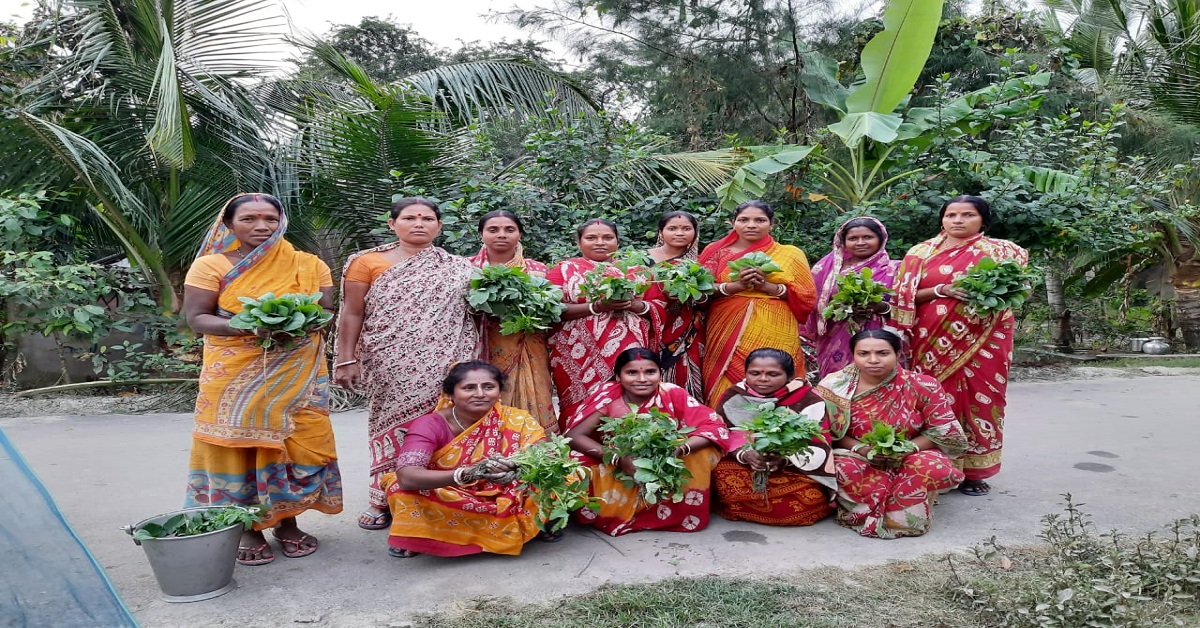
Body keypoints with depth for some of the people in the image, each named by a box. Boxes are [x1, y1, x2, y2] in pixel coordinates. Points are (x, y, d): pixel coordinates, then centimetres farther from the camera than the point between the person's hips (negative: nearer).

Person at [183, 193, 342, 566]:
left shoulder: (309, 266, 5)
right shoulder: (210, 265, 0)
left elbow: (327, 312, 6)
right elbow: (196, 318, -4)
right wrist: (241, 327, -22)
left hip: (298, 374, 2)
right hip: (235, 375, -1)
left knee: (298, 445, 1)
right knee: (239, 446, 0)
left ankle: (288, 523, 19)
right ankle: (248, 529, 14)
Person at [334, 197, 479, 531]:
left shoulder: (458, 269, 11)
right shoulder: (368, 262, 5)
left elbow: (478, 310, 17)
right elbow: (352, 314, 2)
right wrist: (345, 360, -4)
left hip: (444, 364, 2)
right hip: (392, 364, -1)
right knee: (395, 424, -1)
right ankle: (381, 499, 13)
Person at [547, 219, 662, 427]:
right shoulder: (564, 269, 6)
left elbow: (659, 309, 11)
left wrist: (634, 305, -9)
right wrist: (596, 307, -15)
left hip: (628, 356, 2)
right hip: (580, 358, -2)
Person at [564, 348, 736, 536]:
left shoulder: (672, 394, -16)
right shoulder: (607, 396, -16)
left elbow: (715, 427, -20)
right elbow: (574, 436, -22)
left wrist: (679, 450, -37)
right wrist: (618, 459, -34)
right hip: (616, 473, 0)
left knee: (701, 454, -24)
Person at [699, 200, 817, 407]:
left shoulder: (790, 254, 9)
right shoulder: (717, 252, 9)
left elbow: (807, 295, 3)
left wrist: (767, 286, -10)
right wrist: (735, 285, -15)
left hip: (773, 333, 0)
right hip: (728, 332, 1)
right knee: (728, 388, -3)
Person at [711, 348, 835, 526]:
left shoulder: (808, 401, -9)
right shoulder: (733, 397, -2)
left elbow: (819, 450, -14)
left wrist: (784, 458, -32)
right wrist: (744, 455, -29)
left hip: (794, 474, -1)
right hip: (743, 469, 2)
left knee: (808, 499, -31)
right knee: (723, 480, -29)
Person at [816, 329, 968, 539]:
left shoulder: (922, 385, -12)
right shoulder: (835, 386, -11)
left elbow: (944, 430, -7)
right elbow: (825, 431, -4)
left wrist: (908, 448, -22)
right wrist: (859, 448, -21)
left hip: (908, 459, 1)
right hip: (858, 459, 0)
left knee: (936, 468, -31)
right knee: (844, 468, -34)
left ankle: (867, 511, -14)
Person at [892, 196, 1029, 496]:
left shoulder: (1000, 250, 8)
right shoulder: (922, 251, 7)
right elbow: (907, 295, 1)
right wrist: (943, 290, -14)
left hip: (979, 341, 0)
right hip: (933, 341, 0)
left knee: (976, 400, 2)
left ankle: (972, 471, 13)